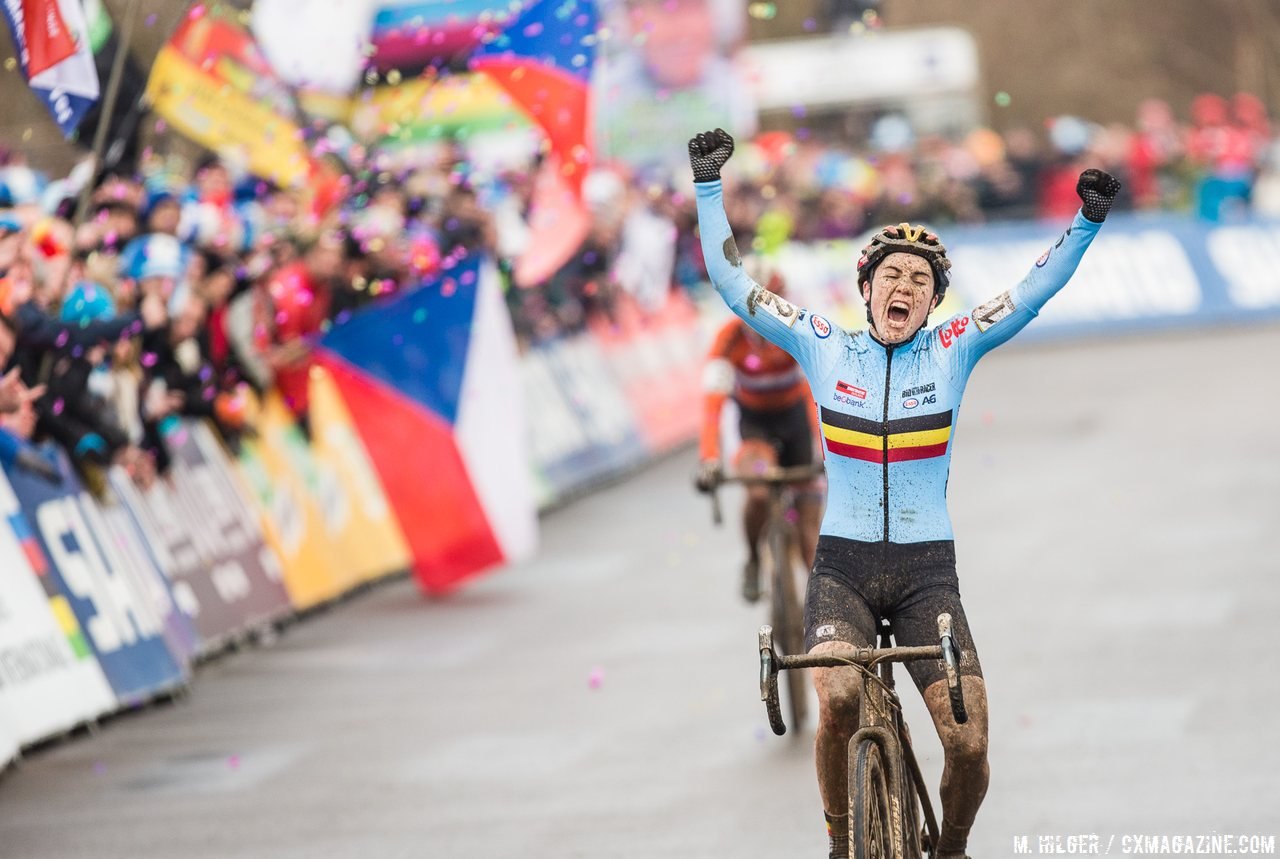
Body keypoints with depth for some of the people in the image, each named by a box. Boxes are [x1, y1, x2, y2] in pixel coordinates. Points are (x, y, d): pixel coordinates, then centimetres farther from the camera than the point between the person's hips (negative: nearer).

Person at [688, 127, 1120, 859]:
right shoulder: (824, 349, 3)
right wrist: (710, 186, -1)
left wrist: (1089, 222, -14)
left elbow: (1037, 290, -2)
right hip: (844, 566, -1)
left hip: (927, 570, 1)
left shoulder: (954, 351, 3)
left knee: (969, 743, -14)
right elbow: (730, 280, 4)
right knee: (838, 699, -30)